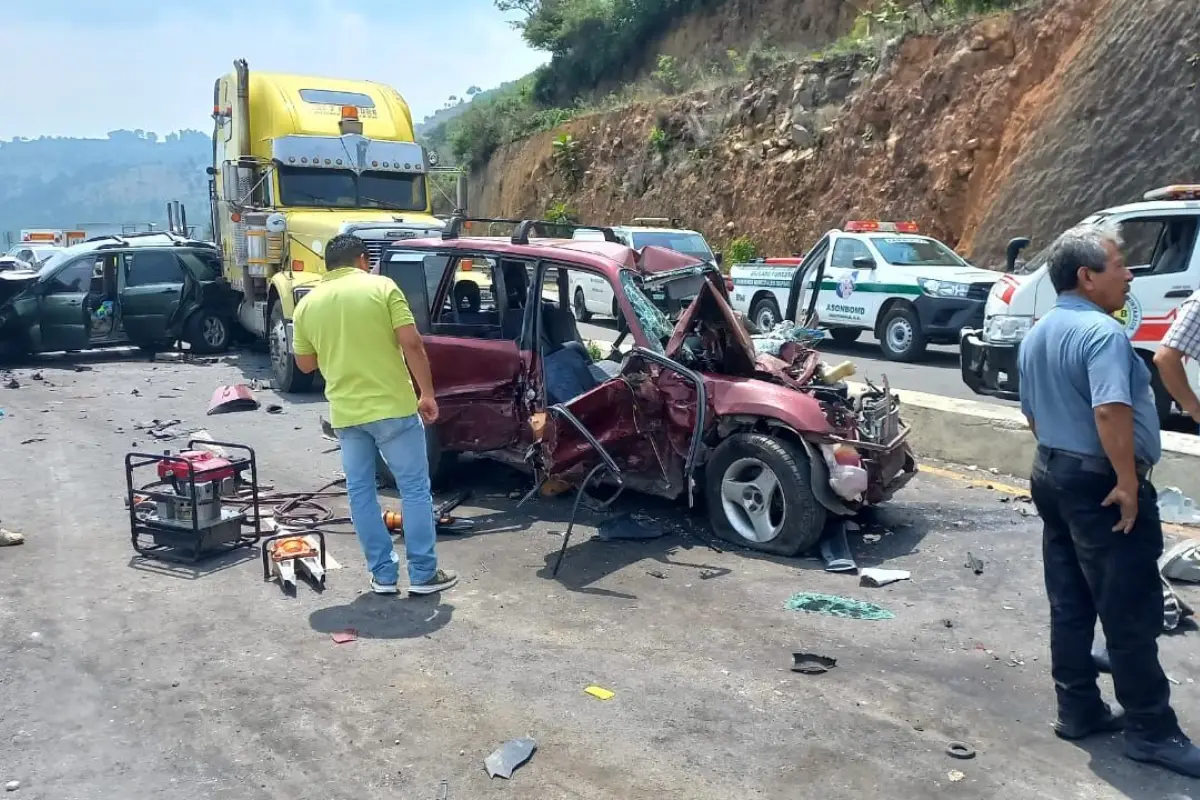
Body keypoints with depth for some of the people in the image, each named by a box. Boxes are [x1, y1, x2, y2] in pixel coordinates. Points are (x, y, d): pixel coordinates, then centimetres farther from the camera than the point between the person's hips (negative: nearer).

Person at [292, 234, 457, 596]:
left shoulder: (307, 304, 8)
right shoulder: (382, 287, -3)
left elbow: (305, 364, 16)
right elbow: (412, 344, -11)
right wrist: (427, 394, -4)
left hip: (345, 413, 4)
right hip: (393, 406, -3)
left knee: (360, 493, 13)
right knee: (415, 488, 6)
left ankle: (384, 574, 17)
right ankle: (423, 574, 10)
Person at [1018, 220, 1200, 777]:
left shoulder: (1036, 336, 13)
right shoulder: (1101, 332, -18)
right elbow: (1111, 411, -30)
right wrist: (1128, 483, -23)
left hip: (1052, 475, 9)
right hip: (1100, 484, -9)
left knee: (1070, 607, 13)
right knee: (1131, 613, 1)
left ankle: (1078, 711, 22)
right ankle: (1151, 730, 11)